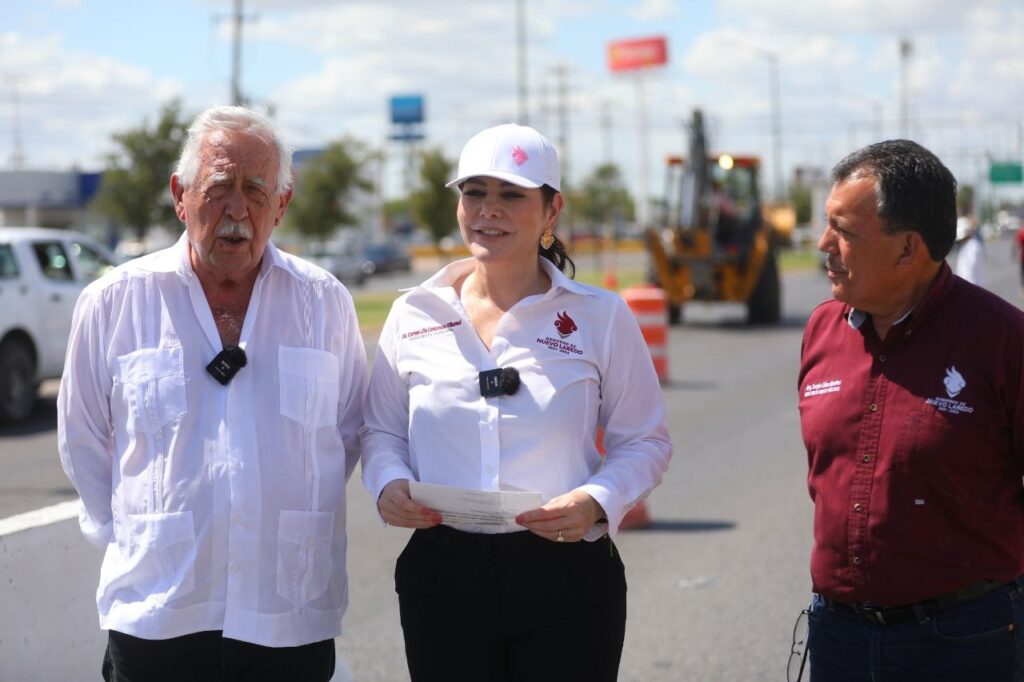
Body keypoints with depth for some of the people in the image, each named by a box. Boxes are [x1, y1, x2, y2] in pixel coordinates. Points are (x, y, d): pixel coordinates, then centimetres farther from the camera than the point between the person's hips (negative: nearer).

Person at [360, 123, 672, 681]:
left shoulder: (601, 317, 1)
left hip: (568, 578, -1)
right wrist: (388, 485, -7)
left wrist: (598, 501, -14)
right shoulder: (413, 316, 6)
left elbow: (645, 440, 5)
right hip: (442, 576, 2)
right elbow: (382, 431, 15)